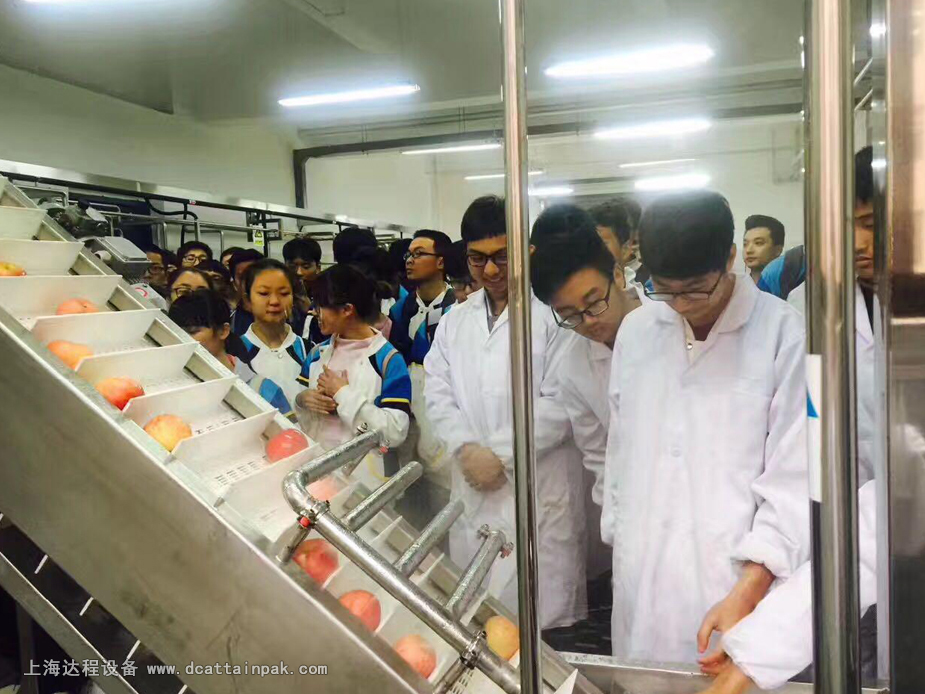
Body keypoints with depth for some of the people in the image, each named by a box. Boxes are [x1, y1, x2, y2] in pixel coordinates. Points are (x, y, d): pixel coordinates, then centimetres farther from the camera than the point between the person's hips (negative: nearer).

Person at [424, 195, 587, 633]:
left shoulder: (552, 314, -6)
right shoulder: (455, 321, 13)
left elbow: (559, 402, -12)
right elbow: (438, 393, 9)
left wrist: (500, 453, -12)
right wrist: (465, 449, -7)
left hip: (539, 487, -5)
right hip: (472, 486, 5)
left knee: (543, 610, 2)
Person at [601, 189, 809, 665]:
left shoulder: (784, 334, -9)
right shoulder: (635, 330, 5)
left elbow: (794, 478, -10)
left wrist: (747, 593, -16)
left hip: (737, 579, -3)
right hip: (641, 579, 4)